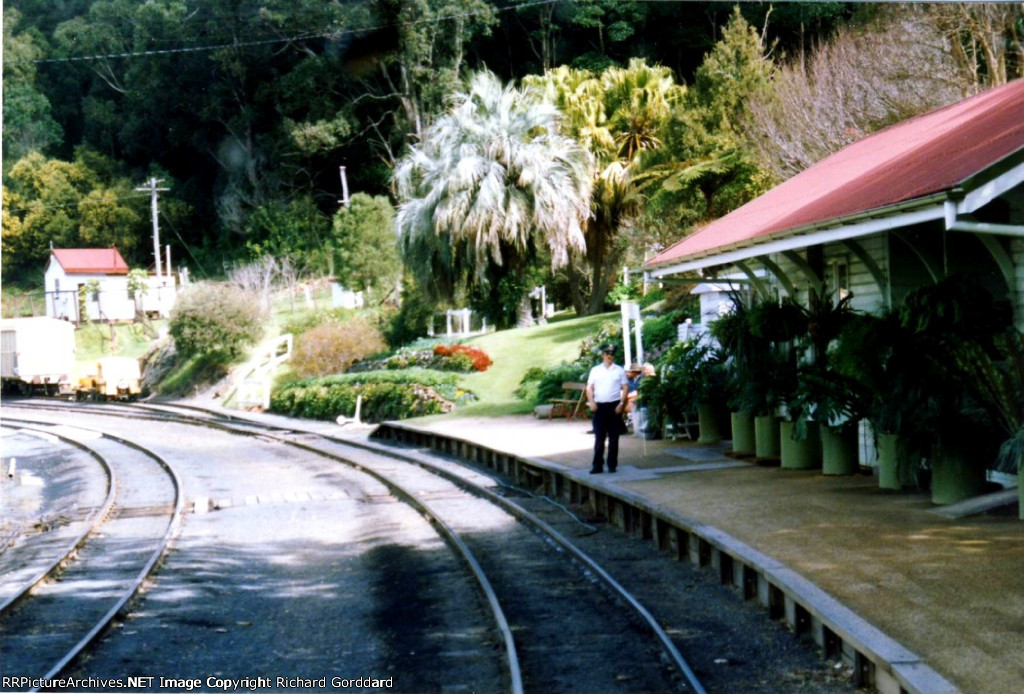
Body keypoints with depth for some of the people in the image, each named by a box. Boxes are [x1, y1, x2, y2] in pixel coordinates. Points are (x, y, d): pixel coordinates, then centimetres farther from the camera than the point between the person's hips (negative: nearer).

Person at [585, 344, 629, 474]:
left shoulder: (620, 371, 7)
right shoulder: (595, 370, 9)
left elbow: (625, 388, 5)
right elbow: (590, 388, 8)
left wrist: (621, 403, -6)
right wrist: (591, 402, -6)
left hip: (614, 406, 0)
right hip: (599, 406, 0)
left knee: (613, 438, 4)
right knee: (599, 438, -1)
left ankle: (612, 465, 12)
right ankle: (597, 466, 2)